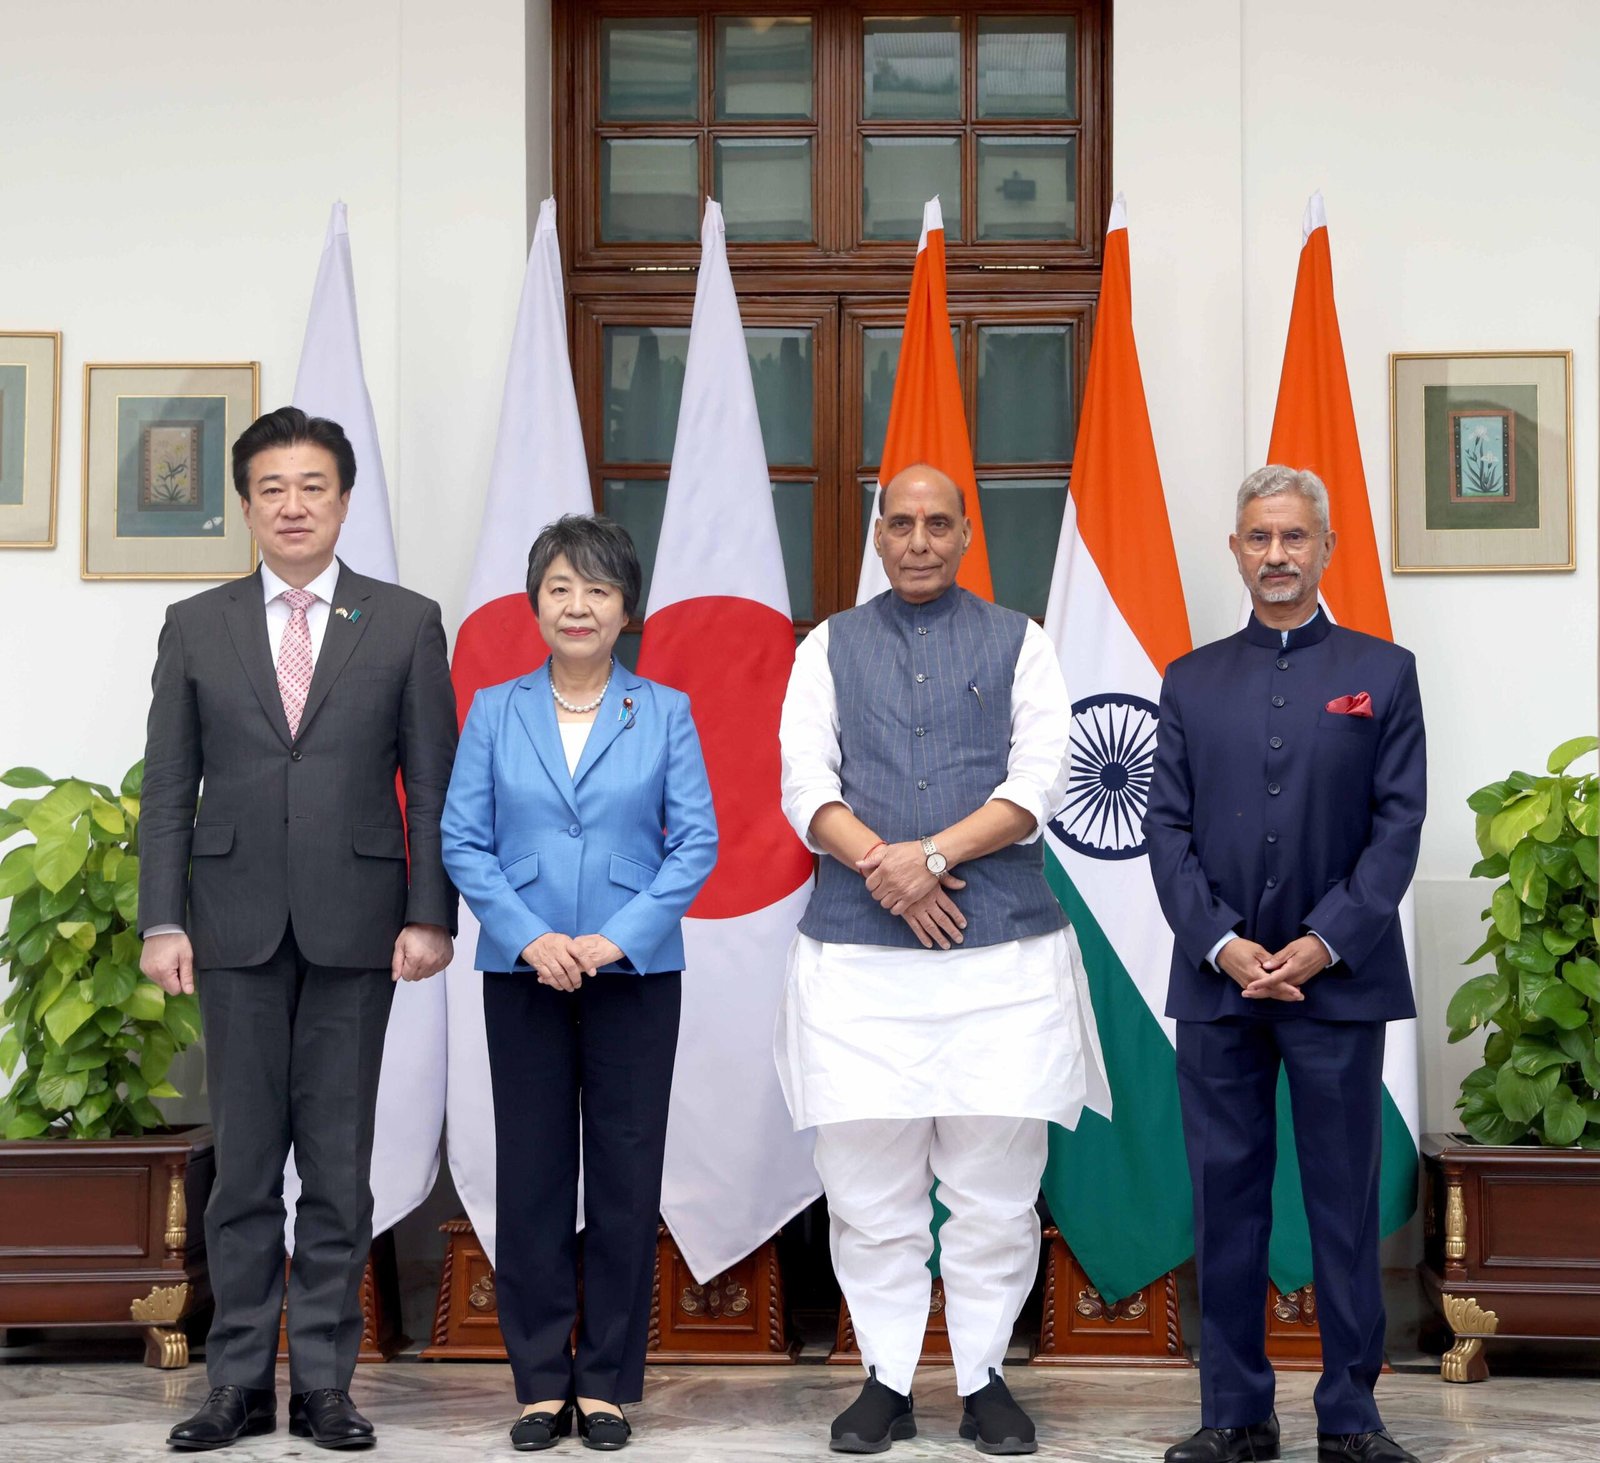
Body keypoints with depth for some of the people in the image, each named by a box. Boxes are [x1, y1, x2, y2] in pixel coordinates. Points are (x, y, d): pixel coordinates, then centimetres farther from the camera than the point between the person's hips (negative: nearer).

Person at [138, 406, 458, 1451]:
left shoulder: (405, 623, 5)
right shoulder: (196, 628, 9)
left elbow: (434, 785, 2)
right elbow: (168, 791, 6)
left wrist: (430, 915, -5)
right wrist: (162, 921, -2)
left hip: (354, 925, -1)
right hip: (238, 923, 1)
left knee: (340, 1164, 4)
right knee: (244, 1162, 5)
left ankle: (325, 1383, 13)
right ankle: (241, 1382, 14)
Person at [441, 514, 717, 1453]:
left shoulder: (665, 713, 3)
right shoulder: (496, 712, 6)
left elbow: (696, 842, -2)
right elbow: (462, 840, 1)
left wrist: (617, 938, -13)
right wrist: (531, 936, -13)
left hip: (636, 972, -1)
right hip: (523, 972, 1)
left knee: (626, 1173, 3)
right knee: (531, 1172, 5)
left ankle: (608, 1379, 15)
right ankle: (541, 1378, 15)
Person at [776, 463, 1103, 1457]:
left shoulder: (1018, 643, 11)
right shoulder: (830, 648, 13)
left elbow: (1038, 785, -1)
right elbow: (806, 785, 2)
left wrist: (931, 854, -13)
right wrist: (883, 867, -14)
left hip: (1002, 949, 0)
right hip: (858, 954, 1)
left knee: (997, 1184, 2)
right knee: (869, 1183, 3)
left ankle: (986, 1378, 15)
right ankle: (887, 1382, 14)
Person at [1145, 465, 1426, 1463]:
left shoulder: (1382, 672, 6)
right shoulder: (1192, 682, 11)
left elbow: (1400, 824, -1)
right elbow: (1169, 828, 5)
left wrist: (1322, 944, -11)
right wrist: (1223, 944, -9)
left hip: (1338, 979, -1)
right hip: (1217, 980, 2)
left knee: (1345, 1197, 3)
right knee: (1227, 1195, 5)